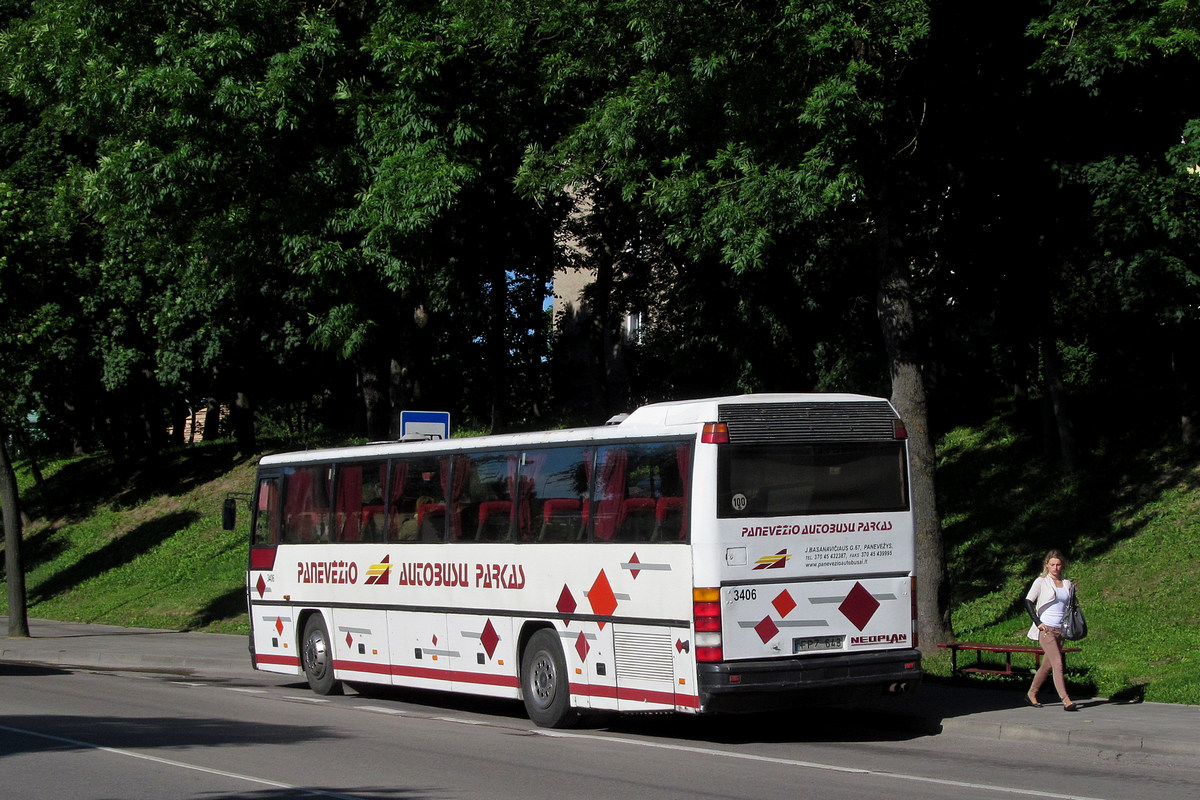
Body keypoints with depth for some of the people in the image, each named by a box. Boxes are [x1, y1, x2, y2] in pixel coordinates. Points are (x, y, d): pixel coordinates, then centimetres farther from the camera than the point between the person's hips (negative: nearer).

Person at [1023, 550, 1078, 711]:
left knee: (1047, 665, 10)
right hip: (1046, 629, -5)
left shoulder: (1067, 584, 14)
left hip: (1061, 630, 5)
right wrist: (1038, 623, -10)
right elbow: (1028, 602, -1)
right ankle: (1066, 700, -21)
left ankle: (1031, 693, 27)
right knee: (1058, 663, -15)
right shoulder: (1041, 582, 1)